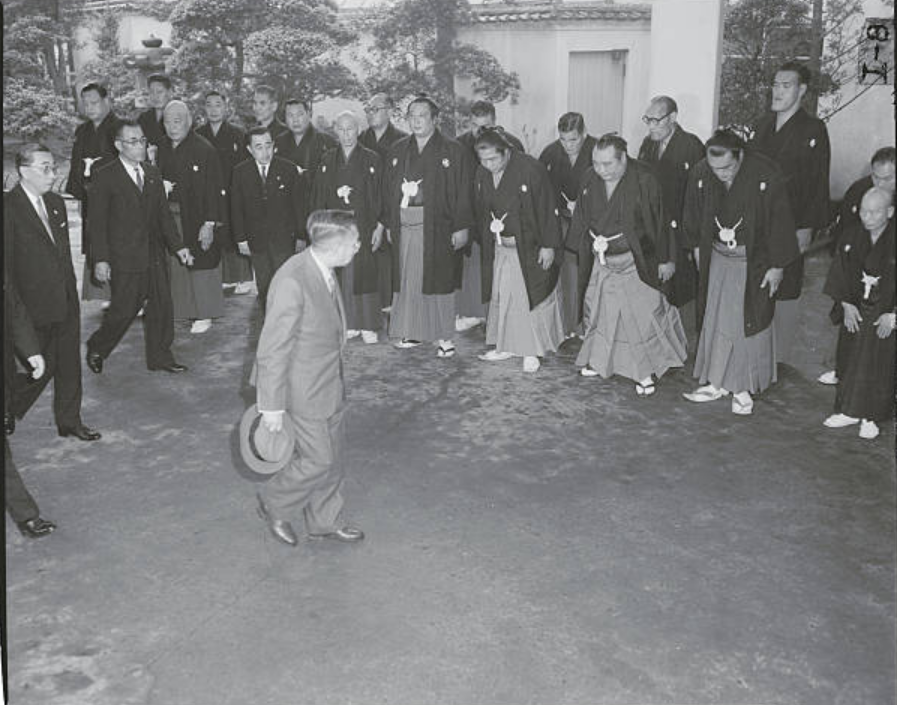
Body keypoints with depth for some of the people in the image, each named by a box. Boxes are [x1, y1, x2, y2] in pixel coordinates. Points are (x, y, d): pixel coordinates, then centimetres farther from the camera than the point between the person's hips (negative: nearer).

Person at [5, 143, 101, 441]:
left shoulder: (56, 203, 11)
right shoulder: (8, 207, -13)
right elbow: (6, 263, -13)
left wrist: (72, 290, 14)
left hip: (66, 301, 7)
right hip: (35, 306, -7)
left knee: (69, 363, 13)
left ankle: (69, 420, 26)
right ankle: (8, 413, 24)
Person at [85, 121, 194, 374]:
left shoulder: (153, 173, 10)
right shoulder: (105, 177, -7)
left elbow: (163, 213, 14)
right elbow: (97, 222, -7)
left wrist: (178, 246, 7)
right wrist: (101, 259, -13)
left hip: (155, 255, 6)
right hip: (124, 258, -5)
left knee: (162, 306, 7)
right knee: (124, 310, 0)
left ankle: (160, 356, 22)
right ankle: (96, 349, 24)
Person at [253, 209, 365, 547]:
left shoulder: (324, 271, 0)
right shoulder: (292, 282, -29)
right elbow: (272, 351, -24)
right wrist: (272, 407, -19)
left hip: (330, 386, 9)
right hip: (303, 392, -9)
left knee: (333, 456, 18)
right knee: (318, 460, 3)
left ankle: (326, 521, 37)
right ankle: (273, 505, 29)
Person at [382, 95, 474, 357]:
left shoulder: (453, 151, 0)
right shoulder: (397, 151, 13)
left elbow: (462, 191, -4)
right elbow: (387, 190, 13)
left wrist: (461, 227, -10)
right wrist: (388, 224, 6)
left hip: (437, 227, -4)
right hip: (404, 226, 4)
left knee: (438, 280, -2)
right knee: (407, 279, 6)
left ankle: (444, 337, 5)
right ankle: (411, 332, 17)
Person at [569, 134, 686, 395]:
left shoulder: (643, 181, -17)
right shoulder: (591, 180, -4)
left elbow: (659, 222, -11)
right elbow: (583, 220, 8)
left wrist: (665, 259, -7)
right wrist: (586, 248, 11)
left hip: (636, 263, -5)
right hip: (601, 261, 5)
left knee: (643, 314, 0)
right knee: (597, 311, 14)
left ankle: (646, 372, 15)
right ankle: (599, 360, 34)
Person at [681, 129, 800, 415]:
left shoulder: (767, 177, -22)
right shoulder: (700, 174, -12)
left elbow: (780, 223, -13)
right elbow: (692, 217, 6)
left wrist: (777, 266, -9)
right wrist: (698, 249, 12)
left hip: (754, 262, -3)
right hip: (717, 257, 4)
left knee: (750, 323, 5)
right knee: (715, 320, 10)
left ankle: (743, 388, 18)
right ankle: (716, 383, 23)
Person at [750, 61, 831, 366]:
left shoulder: (813, 129, -6)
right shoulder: (763, 124, 11)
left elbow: (819, 183, -8)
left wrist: (807, 228, -13)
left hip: (790, 225, -5)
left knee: (785, 291, 2)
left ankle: (781, 357, 15)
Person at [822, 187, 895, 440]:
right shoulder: (851, 235, -2)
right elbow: (840, 273, 3)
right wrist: (846, 305, -4)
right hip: (854, 311, 4)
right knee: (849, 360, 10)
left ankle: (870, 417, 15)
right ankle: (849, 410, 24)